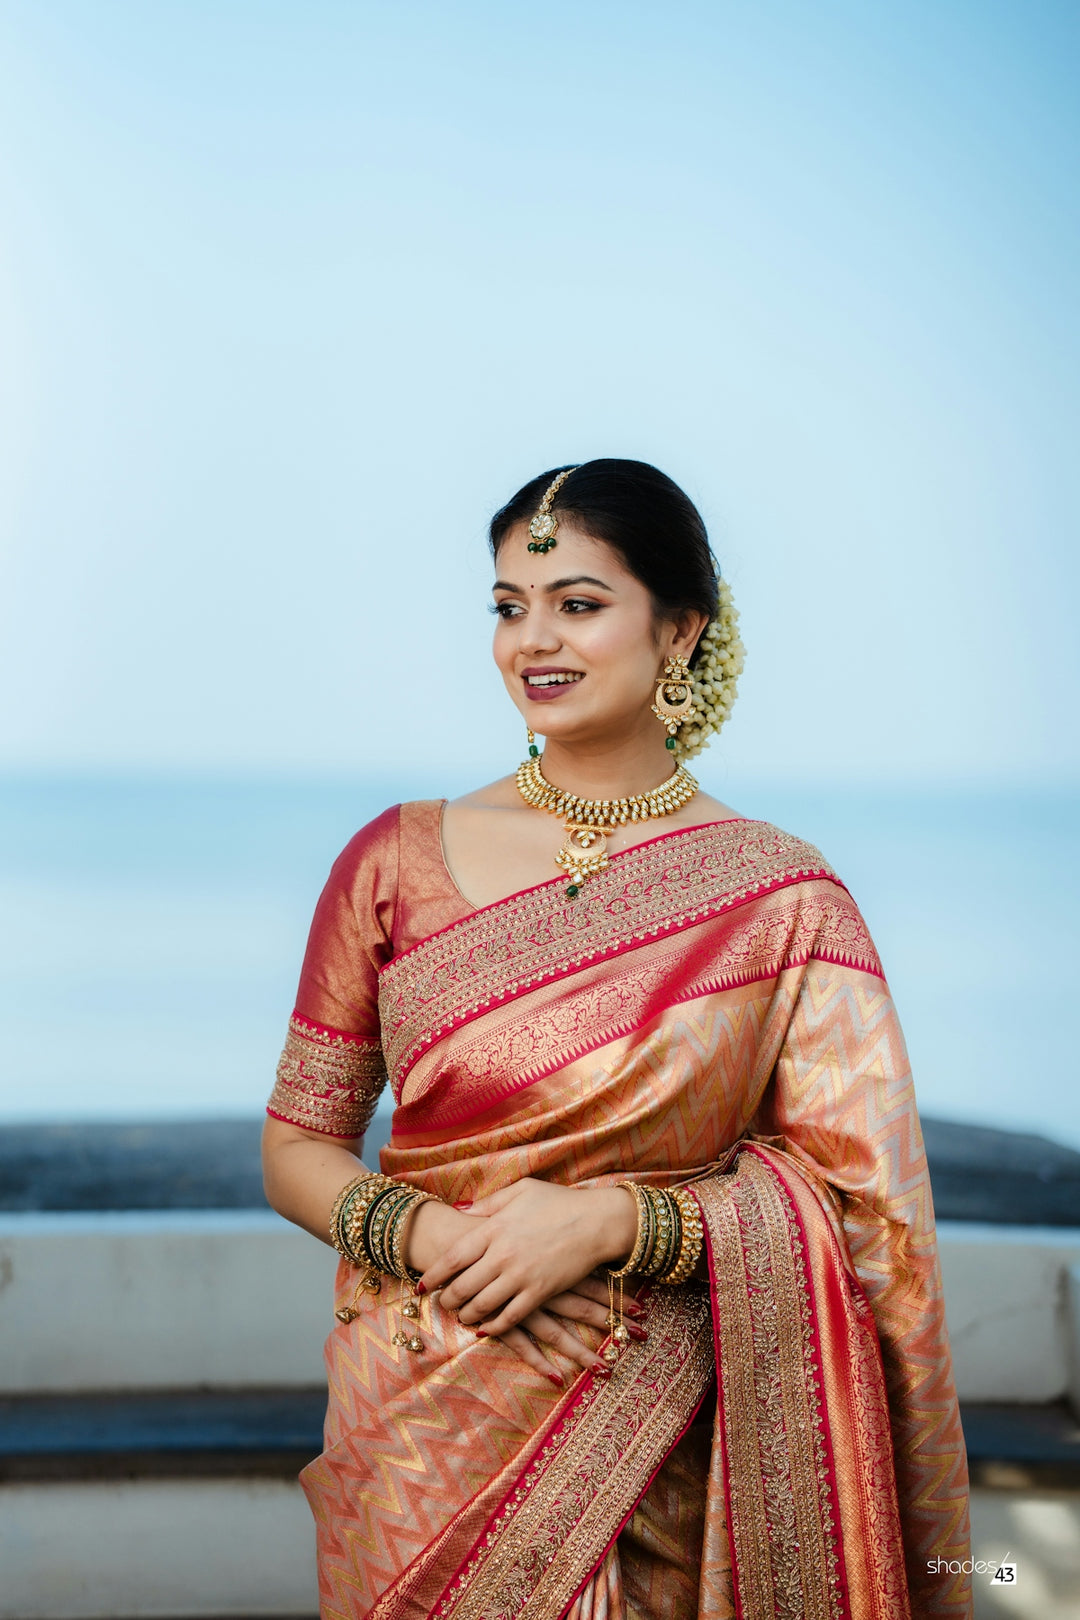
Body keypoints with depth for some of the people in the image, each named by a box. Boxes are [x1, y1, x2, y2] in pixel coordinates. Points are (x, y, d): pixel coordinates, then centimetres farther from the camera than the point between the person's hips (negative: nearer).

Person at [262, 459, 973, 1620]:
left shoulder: (781, 898, -6)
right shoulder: (399, 862, -2)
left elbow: (857, 1204, -6)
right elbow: (296, 1150, 3)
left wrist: (610, 1223, -19)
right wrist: (441, 1241, -16)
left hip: (659, 1469, -1)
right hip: (424, 1440, 1)